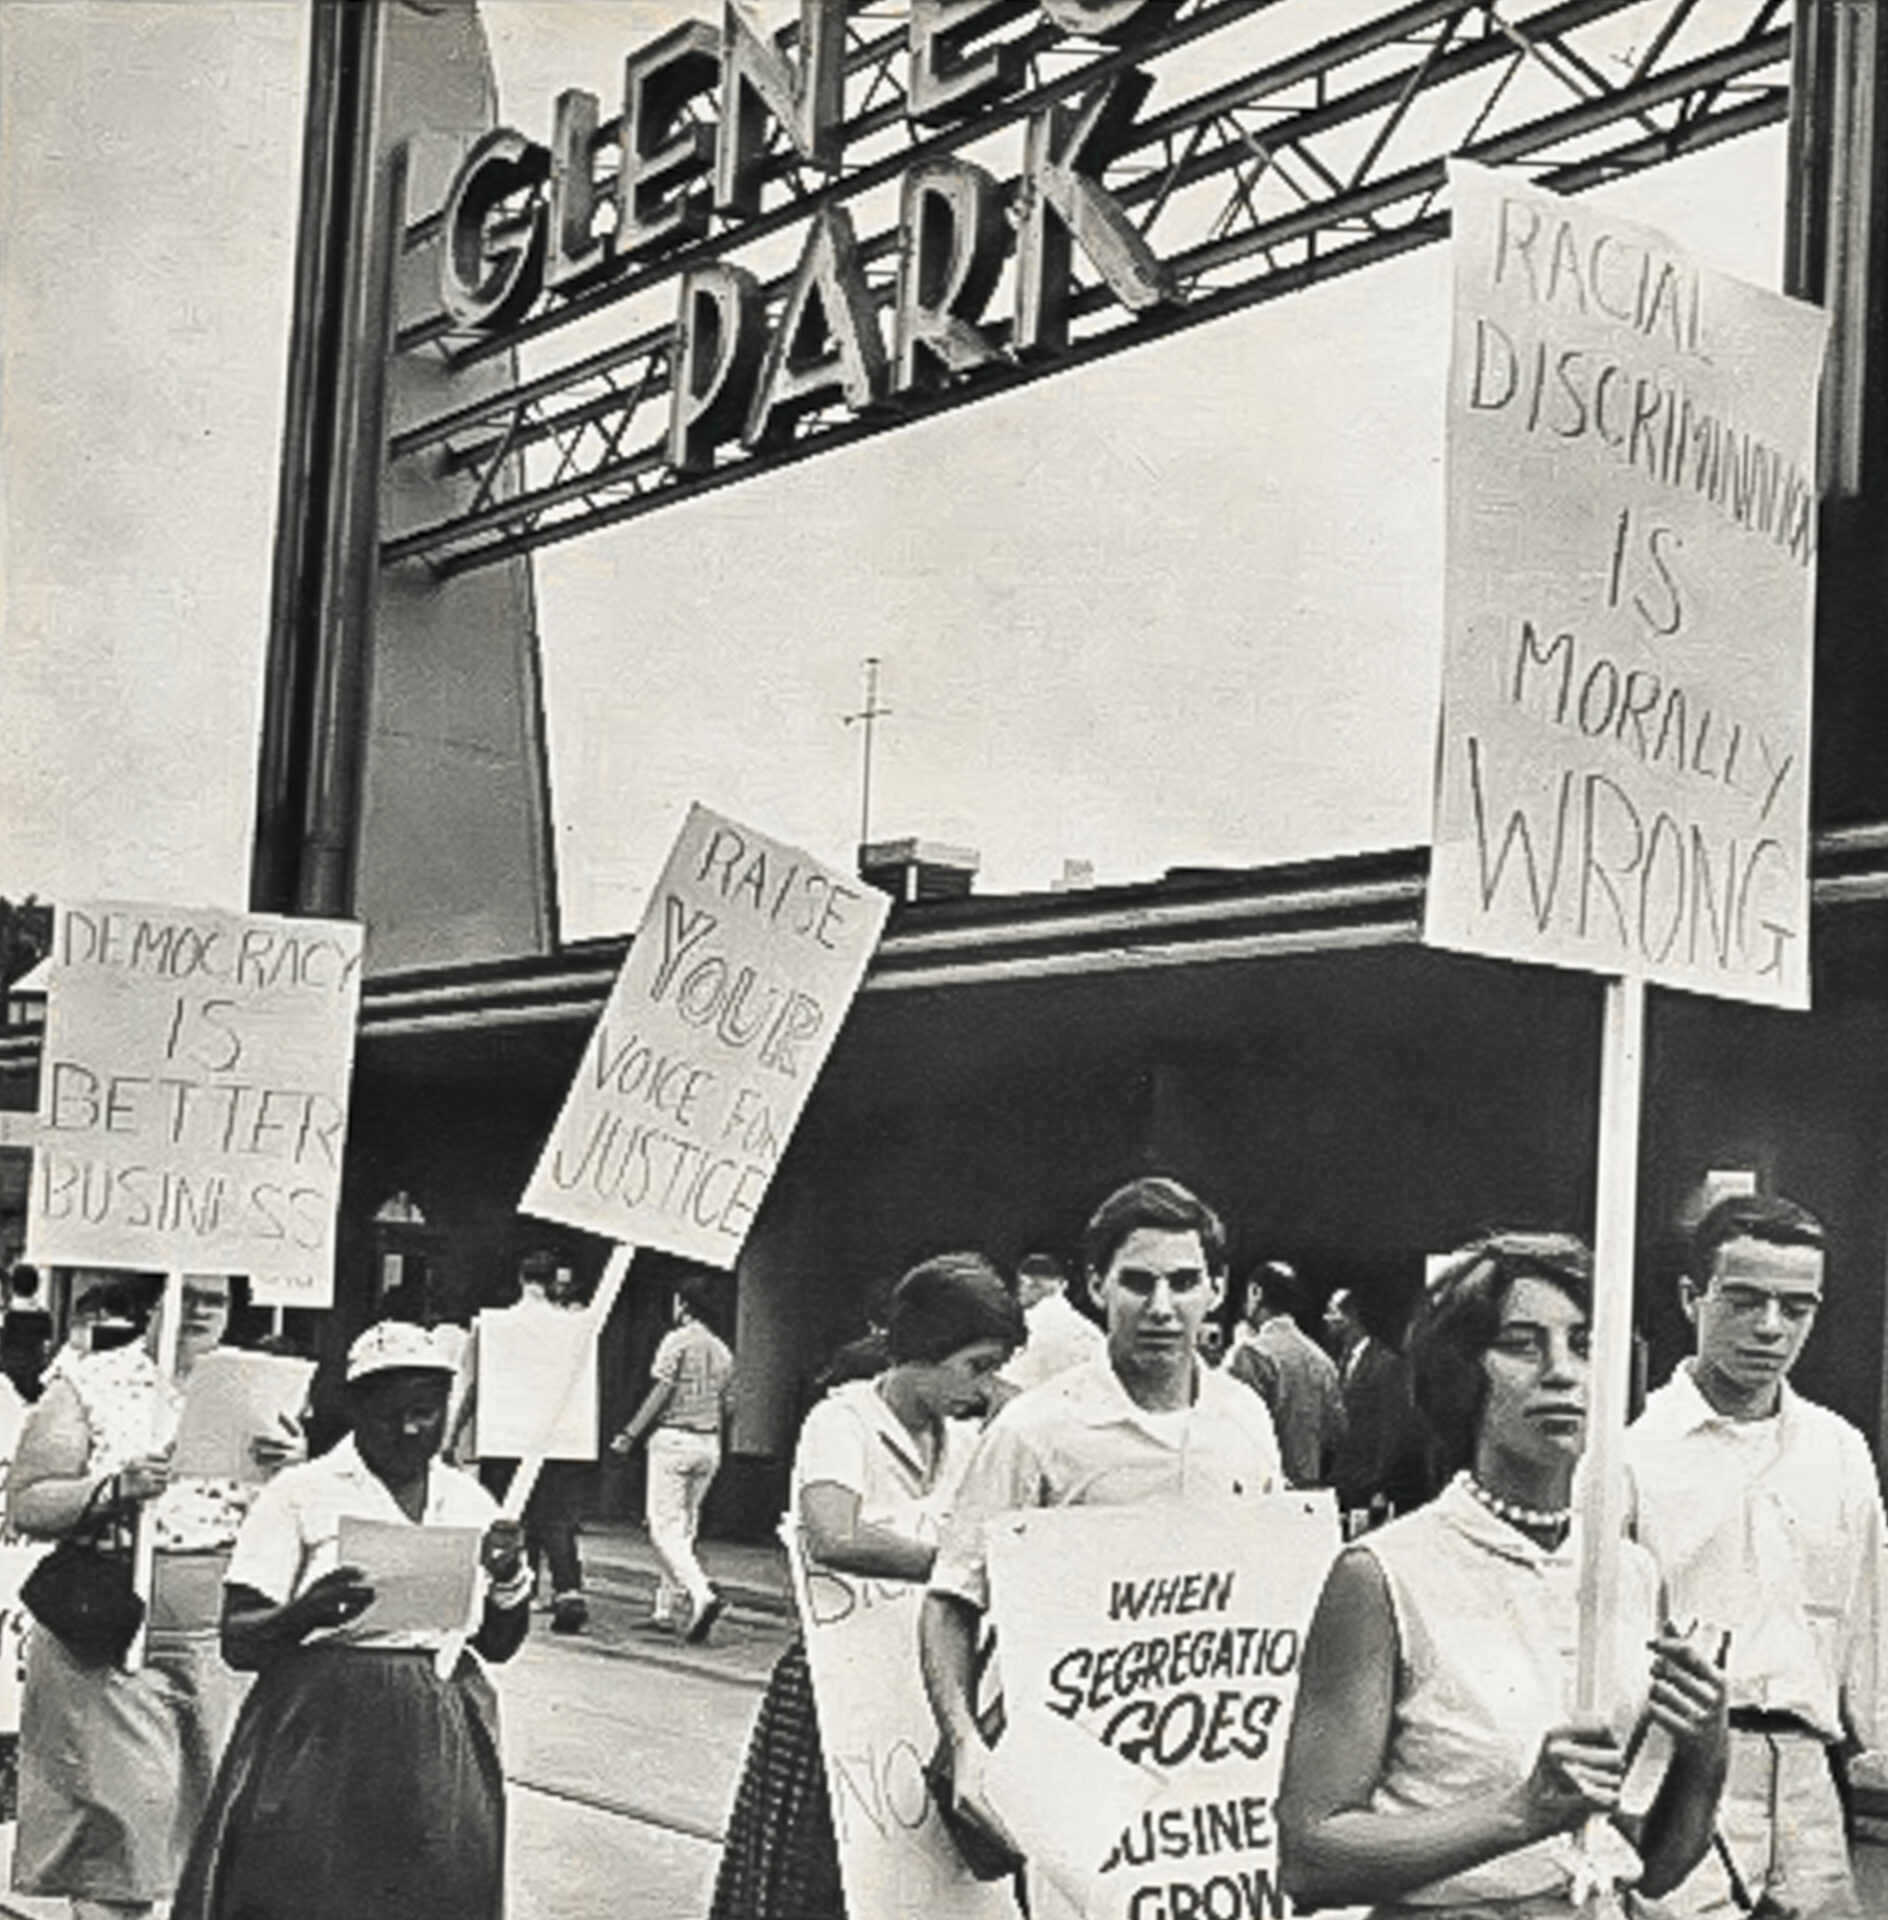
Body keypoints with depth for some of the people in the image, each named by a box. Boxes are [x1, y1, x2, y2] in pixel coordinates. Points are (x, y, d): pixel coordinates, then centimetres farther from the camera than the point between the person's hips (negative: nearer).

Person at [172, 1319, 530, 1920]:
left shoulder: (470, 1501, 10)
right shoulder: (302, 1493, -3)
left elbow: (500, 1645, 16)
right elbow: (238, 1642, -6)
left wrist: (510, 1578, -4)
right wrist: (307, 1614, -25)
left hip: (441, 1746, 4)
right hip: (323, 1735, -4)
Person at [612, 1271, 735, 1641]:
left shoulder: (677, 1340, -7)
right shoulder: (722, 1351, 12)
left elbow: (661, 1393, -12)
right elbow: (724, 1406, 14)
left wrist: (630, 1434, -9)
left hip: (673, 1439, -7)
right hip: (709, 1444, 7)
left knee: (665, 1528, -6)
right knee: (685, 1527, 13)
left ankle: (702, 1594, -24)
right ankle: (665, 1608, 15)